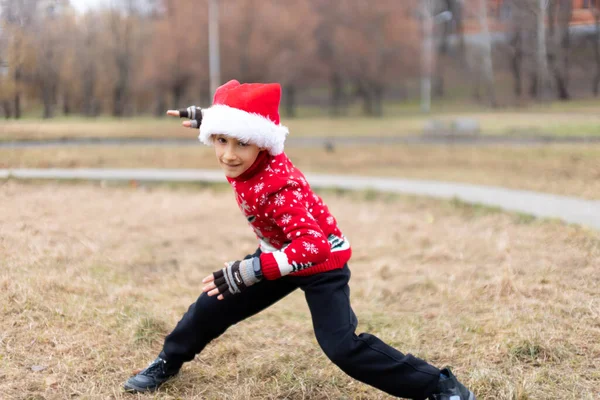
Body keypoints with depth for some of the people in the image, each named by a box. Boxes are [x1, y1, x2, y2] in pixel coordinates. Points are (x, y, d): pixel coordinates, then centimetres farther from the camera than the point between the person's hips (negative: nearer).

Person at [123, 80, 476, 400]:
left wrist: (251, 271, -51)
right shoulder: (243, 155, -15)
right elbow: (236, 123, 10)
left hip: (322, 259, -8)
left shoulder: (278, 189, -38)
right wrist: (206, 118, 20)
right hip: (281, 252, 8)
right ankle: (168, 362, 38)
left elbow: (315, 246, -47)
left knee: (341, 345, -20)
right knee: (212, 306, 11)